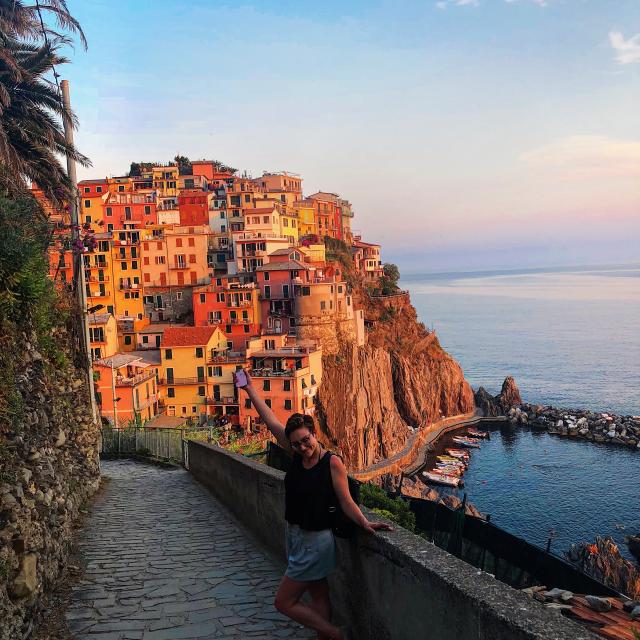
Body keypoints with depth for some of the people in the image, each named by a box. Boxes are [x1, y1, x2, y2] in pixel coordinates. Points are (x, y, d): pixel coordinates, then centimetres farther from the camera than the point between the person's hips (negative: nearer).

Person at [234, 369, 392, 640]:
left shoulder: (332, 462, -19)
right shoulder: (298, 454, -4)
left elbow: (346, 501, -14)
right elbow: (270, 420, -3)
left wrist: (365, 524, -27)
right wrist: (249, 388, -2)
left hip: (314, 541, -7)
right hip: (295, 535, 7)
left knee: (284, 602, 2)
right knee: (319, 595, 16)